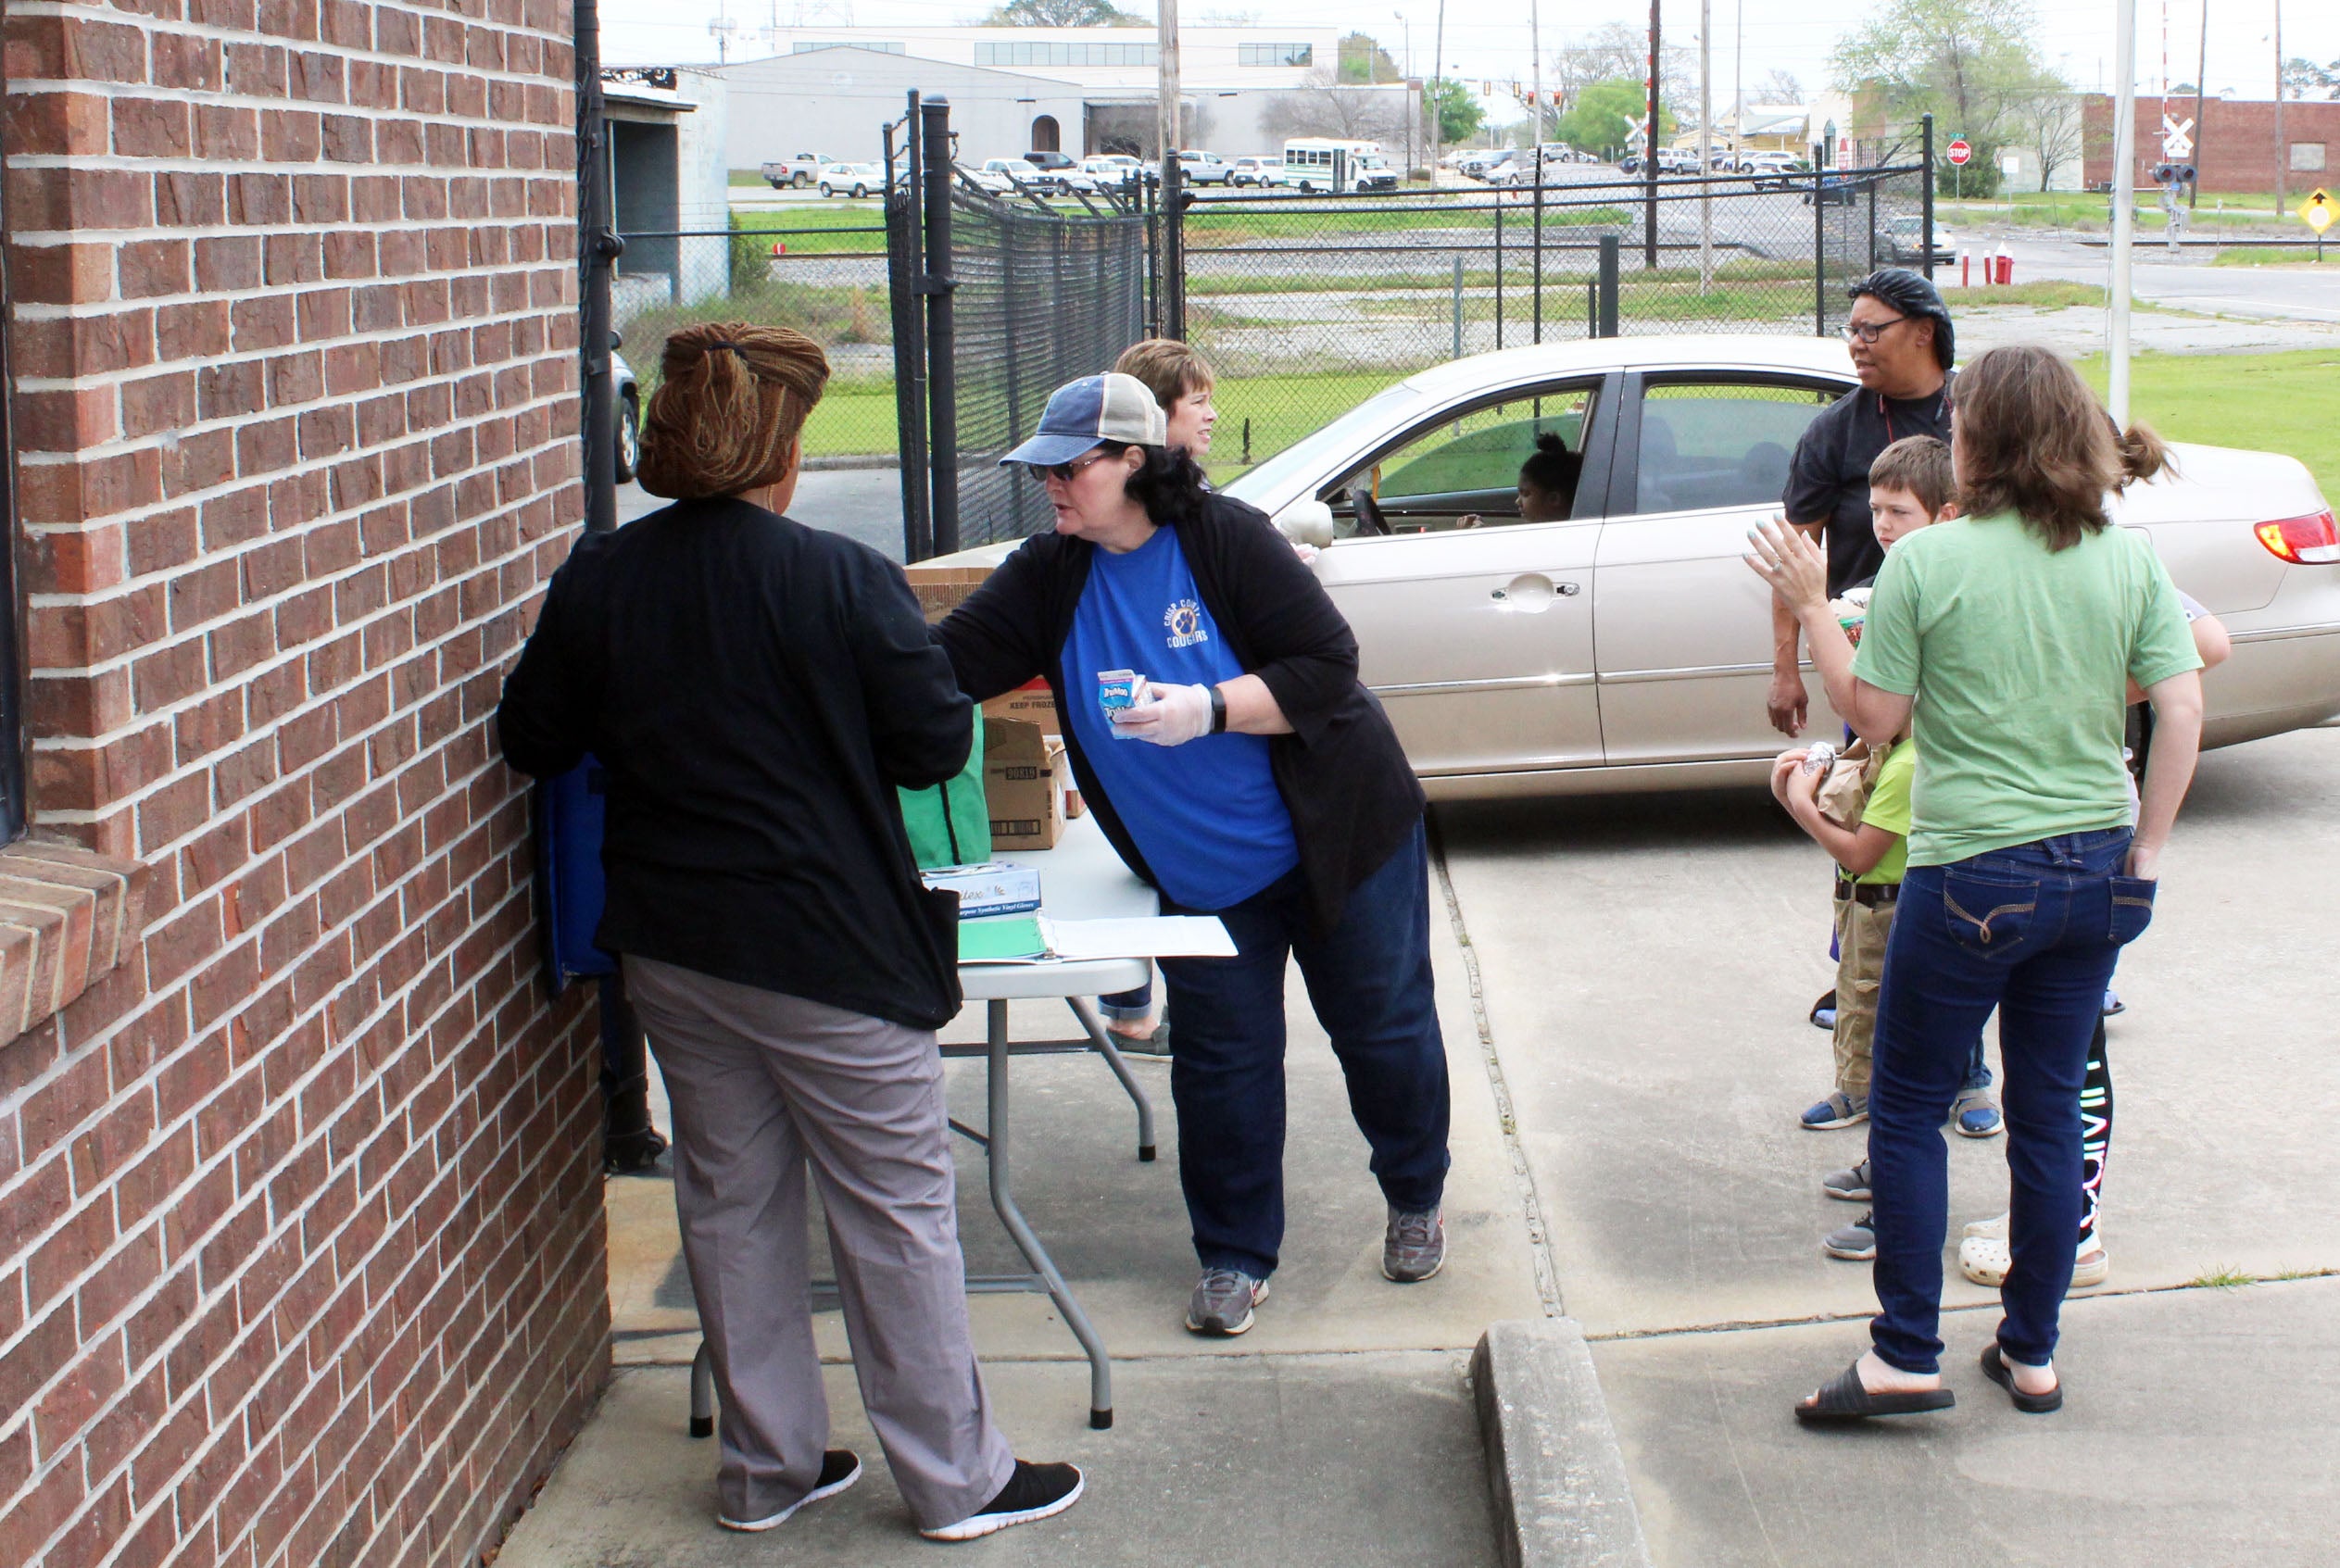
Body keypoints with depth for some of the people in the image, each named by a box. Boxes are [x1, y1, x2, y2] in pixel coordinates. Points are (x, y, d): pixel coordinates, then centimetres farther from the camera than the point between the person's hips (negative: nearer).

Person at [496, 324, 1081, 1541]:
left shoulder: (598, 579, -3)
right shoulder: (843, 583, -17)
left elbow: (532, 741, 7)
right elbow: (936, 745, -10)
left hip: (670, 947, 5)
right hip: (827, 949, -5)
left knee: (730, 1201, 17)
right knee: (895, 1213, 6)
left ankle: (767, 1467, 27)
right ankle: (956, 1480, 16)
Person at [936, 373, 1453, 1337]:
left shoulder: (1226, 540, -18)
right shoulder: (1051, 577, -2)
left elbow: (1328, 668, -19)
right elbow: (948, 663, -6)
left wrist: (1210, 709, -29)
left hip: (1338, 839, -4)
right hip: (1200, 872, 4)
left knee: (1382, 1027, 10)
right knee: (1222, 1057, 4)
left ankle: (1416, 1200, 34)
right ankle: (1234, 1255, 19)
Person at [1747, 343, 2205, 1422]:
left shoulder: (1926, 562, -11)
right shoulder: (2130, 559, 1)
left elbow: (1873, 717, -7)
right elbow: (2182, 708, -2)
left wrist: (1810, 607, 4)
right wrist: (2145, 853, 5)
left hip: (1971, 877, -5)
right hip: (2095, 869, 5)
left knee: (1907, 1110, 8)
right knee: (2050, 1112, 14)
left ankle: (1907, 1356, 8)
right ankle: (2031, 1354, 22)